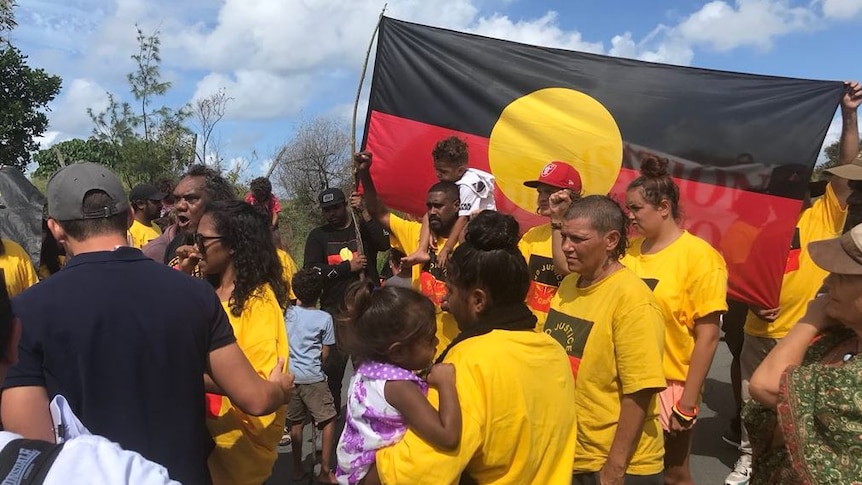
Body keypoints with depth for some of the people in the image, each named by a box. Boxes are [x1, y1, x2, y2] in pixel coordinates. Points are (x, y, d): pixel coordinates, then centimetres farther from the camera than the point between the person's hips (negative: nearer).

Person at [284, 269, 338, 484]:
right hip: (312, 377, -5)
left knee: (296, 422, 16)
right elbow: (325, 354, -3)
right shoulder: (325, 318, -7)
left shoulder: (288, 313, 3)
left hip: (289, 375, 5)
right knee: (328, 420, 6)